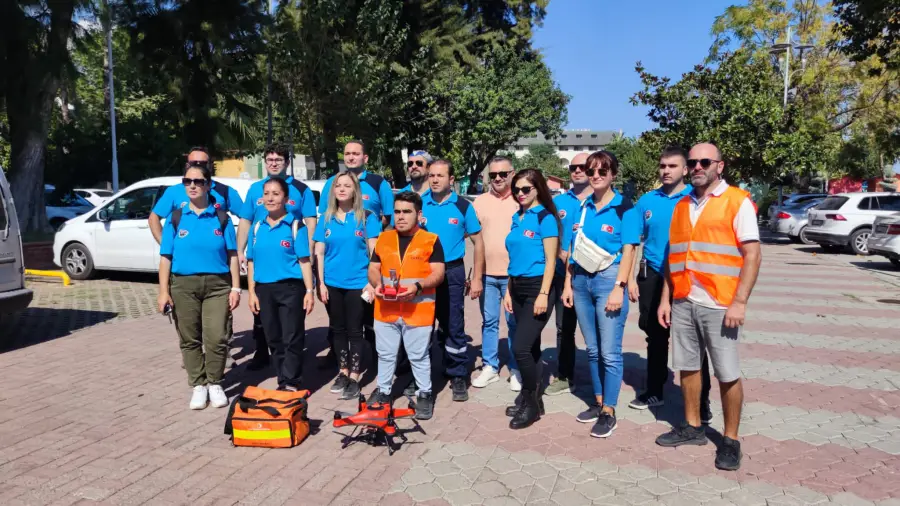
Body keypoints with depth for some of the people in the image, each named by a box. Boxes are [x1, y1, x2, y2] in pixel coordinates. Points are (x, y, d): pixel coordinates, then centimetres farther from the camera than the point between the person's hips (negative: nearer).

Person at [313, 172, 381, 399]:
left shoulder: (367, 217, -2)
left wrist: (372, 282, -9)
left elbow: (374, 252, -3)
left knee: (355, 330, 3)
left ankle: (354, 378, 12)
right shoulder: (326, 219, 5)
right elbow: (319, 253, 6)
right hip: (332, 284, 3)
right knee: (338, 329, 13)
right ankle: (343, 372, 27)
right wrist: (320, 283, 0)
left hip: (357, 284, -3)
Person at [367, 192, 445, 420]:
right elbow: (373, 269, 11)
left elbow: (438, 274, -9)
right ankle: (383, 391, 32)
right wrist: (377, 284, -11)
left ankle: (424, 394, 24)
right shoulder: (383, 238, 8)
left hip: (418, 311, -4)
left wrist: (418, 286, -25)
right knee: (385, 354, 16)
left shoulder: (431, 240, -5)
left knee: (419, 356, 8)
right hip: (386, 309, 4)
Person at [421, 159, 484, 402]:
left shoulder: (463, 206, -4)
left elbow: (477, 242, 0)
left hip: (452, 272, -2)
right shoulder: (419, 204, 1)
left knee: (454, 326, 2)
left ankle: (458, 377, 15)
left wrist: (476, 278, -4)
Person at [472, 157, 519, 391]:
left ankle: (516, 369, 17)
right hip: (486, 272, 3)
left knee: (514, 322, 6)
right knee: (489, 321, 10)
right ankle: (490, 367, 22)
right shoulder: (480, 201, 8)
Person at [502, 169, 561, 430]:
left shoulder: (545, 218, -8)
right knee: (530, 347, 13)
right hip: (518, 288, 7)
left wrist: (543, 295, -18)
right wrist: (509, 291, 14)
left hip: (537, 288, -7)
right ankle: (530, 397, 23)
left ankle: (531, 403, 6)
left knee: (520, 347, -11)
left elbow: (550, 260, -12)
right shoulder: (517, 218, 12)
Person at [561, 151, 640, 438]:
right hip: (581, 280, 5)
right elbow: (573, 248, 13)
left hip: (608, 279, -5)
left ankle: (609, 412, 9)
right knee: (592, 349, 13)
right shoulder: (583, 207, 10)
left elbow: (628, 251, -8)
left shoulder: (625, 208, -4)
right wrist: (568, 284, 9)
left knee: (609, 352, -2)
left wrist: (619, 288, -16)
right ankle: (598, 403, 25)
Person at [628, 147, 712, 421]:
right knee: (656, 337, 15)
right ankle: (654, 392, 29)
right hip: (653, 277, 4)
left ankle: (702, 401, 12)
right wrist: (631, 278, 2)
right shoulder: (647, 201, 5)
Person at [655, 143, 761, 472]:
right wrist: (666, 298, 10)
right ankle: (692, 427, 27)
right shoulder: (682, 205, 13)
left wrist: (739, 302, -16)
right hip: (683, 302, 6)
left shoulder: (738, 202, -4)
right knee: (687, 367, 13)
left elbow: (753, 255, -9)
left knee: (728, 374, 2)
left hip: (719, 305, -5)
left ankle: (730, 440, 16)